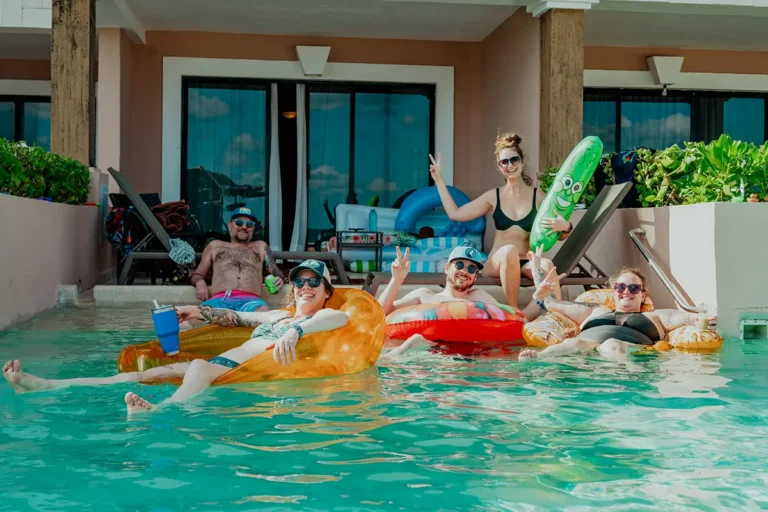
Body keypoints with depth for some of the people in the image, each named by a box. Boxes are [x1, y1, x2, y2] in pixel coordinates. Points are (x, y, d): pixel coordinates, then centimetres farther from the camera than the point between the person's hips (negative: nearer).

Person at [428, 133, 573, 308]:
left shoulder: (538, 196, 3)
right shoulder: (493, 197, 8)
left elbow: (560, 235, 2)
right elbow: (455, 214, 9)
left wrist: (565, 227, -23)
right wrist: (439, 180, 12)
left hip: (528, 262, 0)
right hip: (498, 262, 1)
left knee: (546, 265, -36)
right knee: (509, 250, -36)